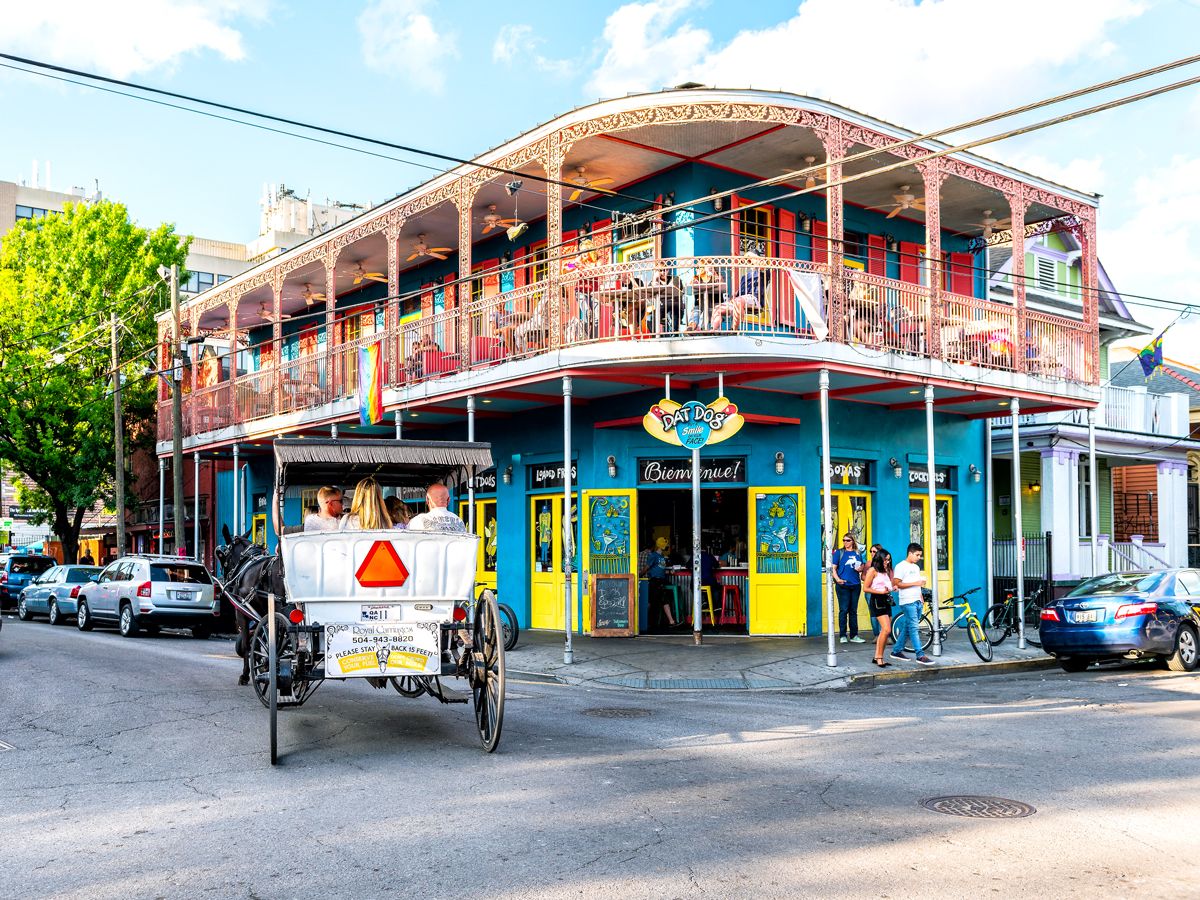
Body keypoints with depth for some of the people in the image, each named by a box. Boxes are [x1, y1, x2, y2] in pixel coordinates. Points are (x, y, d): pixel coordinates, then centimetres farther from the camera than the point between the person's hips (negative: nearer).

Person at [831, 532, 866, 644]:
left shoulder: (858, 553, 12)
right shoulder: (839, 552, 2)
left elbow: (862, 566, 23)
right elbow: (833, 568, -2)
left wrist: (860, 569, -1)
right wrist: (837, 579, -19)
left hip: (855, 585, 4)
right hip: (843, 585, -4)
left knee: (853, 610, 9)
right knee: (843, 610, -4)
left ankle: (854, 636, 14)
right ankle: (842, 636, 1)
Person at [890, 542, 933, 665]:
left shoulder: (916, 567, 20)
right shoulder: (901, 566, -8)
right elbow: (897, 583, -15)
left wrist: (921, 597, 17)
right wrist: (915, 583, -17)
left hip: (917, 601, 8)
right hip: (908, 602, -8)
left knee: (907, 628, 10)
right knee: (914, 628, -11)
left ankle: (897, 651, 19)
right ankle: (920, 655, -15)